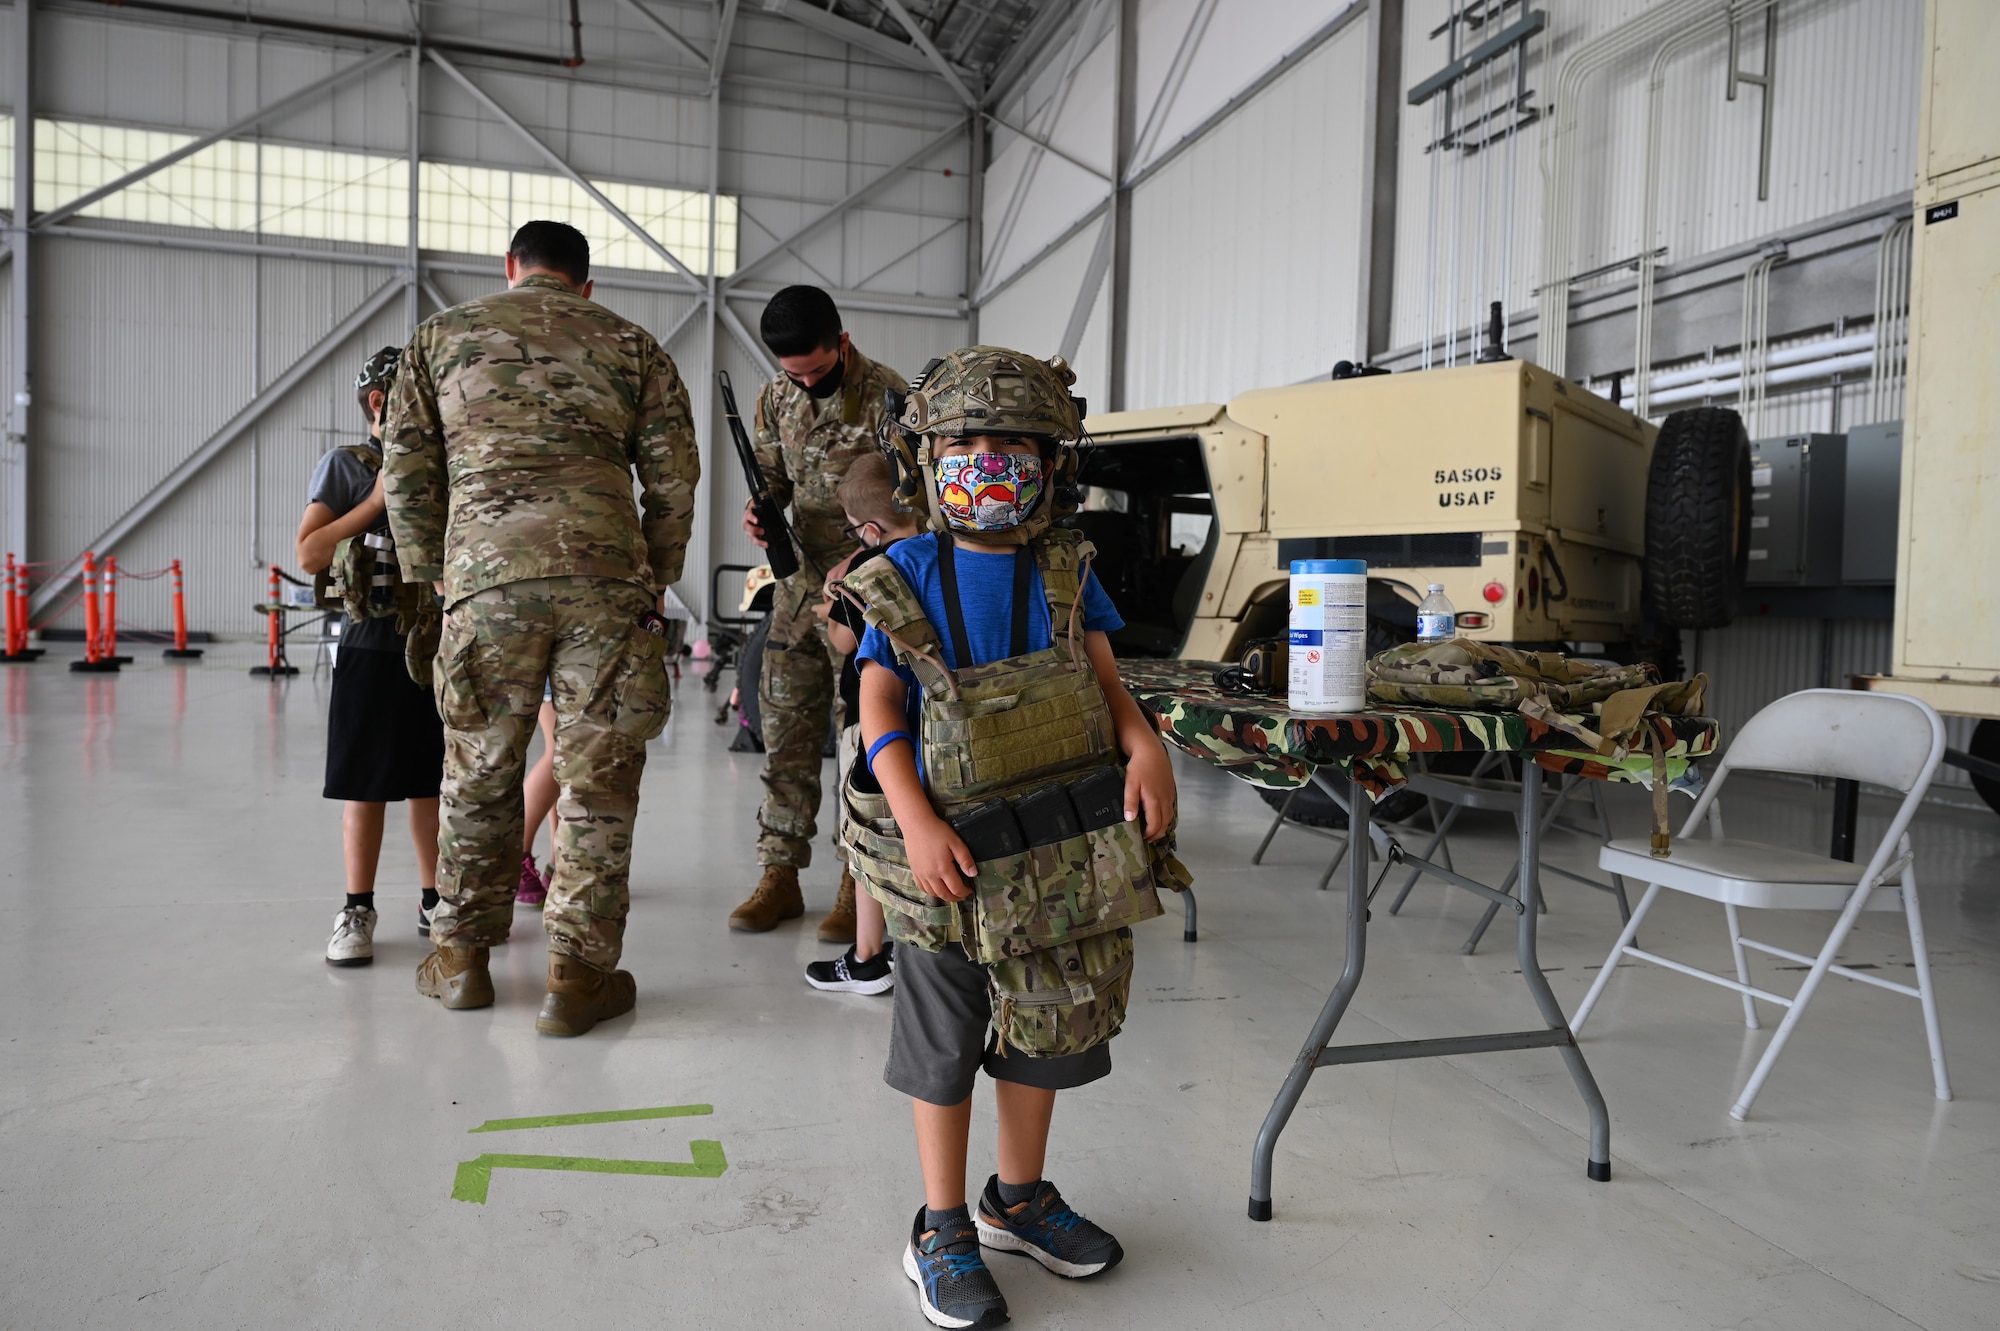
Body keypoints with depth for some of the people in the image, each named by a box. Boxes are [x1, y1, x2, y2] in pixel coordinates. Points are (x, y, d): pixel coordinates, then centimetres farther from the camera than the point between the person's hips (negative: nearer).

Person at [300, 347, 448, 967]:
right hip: (375, 645, -4)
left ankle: (434, 901, 20)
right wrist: (377, 499, -14)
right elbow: (310, 554, -11)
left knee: (431, 782, 11)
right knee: (367, 787, 1)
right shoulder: (346, 464, -1)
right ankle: (358, 911, 11)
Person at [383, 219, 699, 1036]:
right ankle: (577, 975, 9)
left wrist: (432, 575, 22)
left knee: (479, 770, 13)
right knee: (598, 778, 5)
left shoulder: (442, 335, 18)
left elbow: (406, 473, 12)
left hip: (486, 576, 1)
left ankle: (461, 957, 25)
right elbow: (674, 478, 8)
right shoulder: (630, 344, 16)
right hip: (605, 575, -1)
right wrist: (655, 581, 17)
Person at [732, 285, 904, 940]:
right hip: (801, 577, 6)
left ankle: (859, 886, 7)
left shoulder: (887, 396, -11)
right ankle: (780, 875, 15)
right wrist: (759, 510, -8)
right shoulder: (776, 397, 7)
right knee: (786, 732, 6)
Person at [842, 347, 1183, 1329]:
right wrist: (917, 819, -21)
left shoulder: (1065, 575, 2)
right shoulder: (905, 580, -6)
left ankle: (1019, 1198, 40)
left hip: (1062, 850, 4)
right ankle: (942, 1231, 28)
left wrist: (1145, 745, -18)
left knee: (1047, 1029, 18)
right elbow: (878, 706, -10)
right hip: (951, 860, -3)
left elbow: (1103, 679, 2)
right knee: (945, 1045, 10)